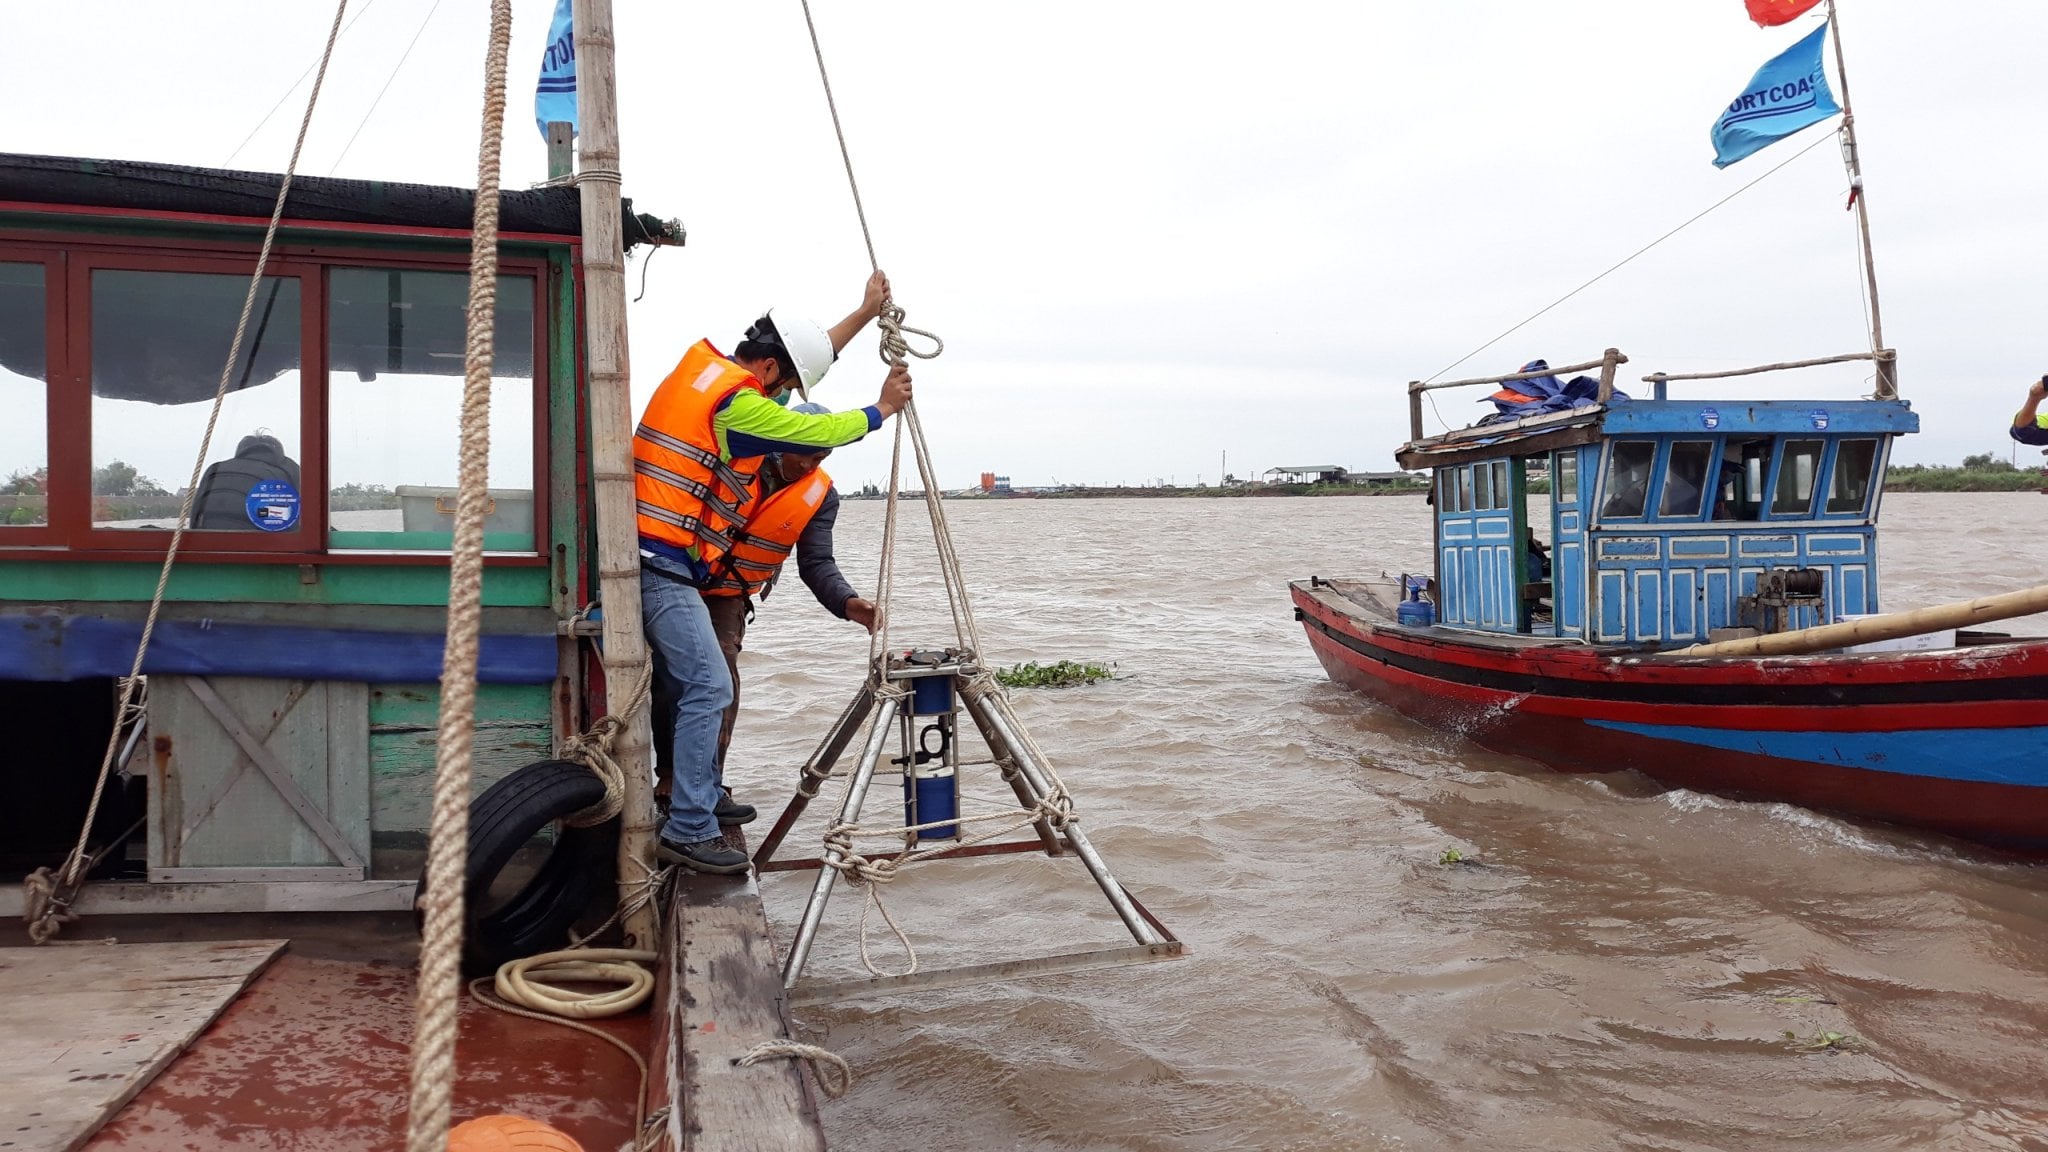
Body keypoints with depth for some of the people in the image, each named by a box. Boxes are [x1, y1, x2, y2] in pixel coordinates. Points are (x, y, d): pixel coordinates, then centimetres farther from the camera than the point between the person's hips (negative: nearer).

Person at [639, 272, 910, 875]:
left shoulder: (705, 365, 13)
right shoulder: (741, 405, -15)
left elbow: (805, 353, 23)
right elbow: (822, 431, -4)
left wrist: (864, 312, 27)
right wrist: (881, 408, 13)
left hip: (656, 561, 10)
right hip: (665, 567, -10)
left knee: (684, 685, 17)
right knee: (709, 687, -13)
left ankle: (702, 796, 28)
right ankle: (688, 832, -12)